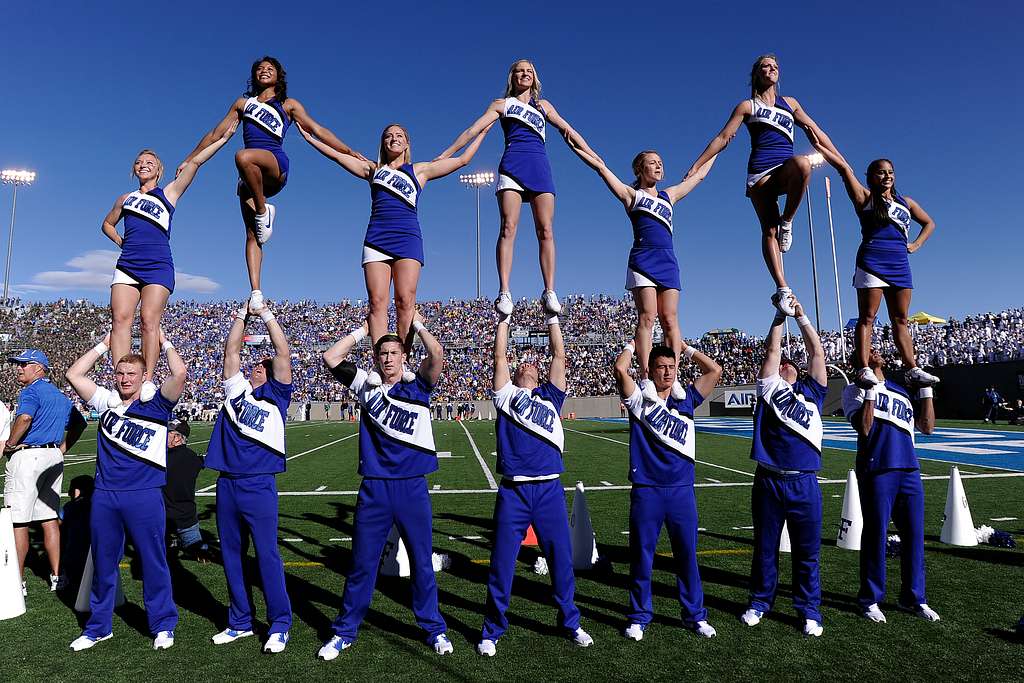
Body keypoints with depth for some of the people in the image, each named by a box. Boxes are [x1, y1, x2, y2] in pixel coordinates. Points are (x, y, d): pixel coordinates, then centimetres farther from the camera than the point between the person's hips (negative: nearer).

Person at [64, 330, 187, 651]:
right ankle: (99, 626, 32)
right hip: (104, 495, 4)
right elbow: (74, 375, 15)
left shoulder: (156, 404, -2)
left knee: (153, 561, 4)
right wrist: (104, 345, 15)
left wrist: (164, 342, -2)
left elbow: (179, 373, -17)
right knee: (103, 562, 15)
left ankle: (163, 625, 17)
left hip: (145, 496, -4)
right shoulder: (107, 402, 12)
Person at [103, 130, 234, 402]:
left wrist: (223, 138, 3)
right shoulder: (125, 199, 24)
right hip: (127, 265, 4)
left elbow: (195, 161, 6)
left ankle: (148, 380, -13)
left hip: (158, 267, -4)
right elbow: (107, 224, 39)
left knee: (149, 321, -13)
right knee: (120, 318, -11)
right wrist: (120, 241, 19)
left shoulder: (168, 193, 13)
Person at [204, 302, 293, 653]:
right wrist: (243, 315, 15)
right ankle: (240, 621, 26)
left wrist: (266, 315, 2)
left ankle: (280, 625, 10)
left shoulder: (276, 394, 4)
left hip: (259, 486, -4)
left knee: (267, 555, -1)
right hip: (227, 484, 5)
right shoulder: (236, 389, 14)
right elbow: (231, 350, 14)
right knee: (231, 554, 12)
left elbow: (283, 352, -3)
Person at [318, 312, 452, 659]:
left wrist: (418, 324, 0)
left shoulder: (417, 387, 2)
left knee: (422, 562, 10)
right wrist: (363, 330, 7)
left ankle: (434, 628, 27)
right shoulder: (367, 386, 7)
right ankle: (344, 632, 28)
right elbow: (331, 357, 1)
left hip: (412, 487, -1)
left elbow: (437, 355, -14)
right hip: (373, 489, 1)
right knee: (361, 564, 11)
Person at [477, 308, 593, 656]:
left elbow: (559, 355, 13)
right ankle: (492, 630, 23)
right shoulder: (507, 395, 11)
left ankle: (570, 622, 31)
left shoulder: (551, 396, 14)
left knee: (561, 558, 10)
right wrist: (504, 319, 16)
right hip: (513, 491, -1)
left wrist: (552, 318, 16)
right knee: (502, 562, 6)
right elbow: (499, 356, 9)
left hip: (549, 490, 2)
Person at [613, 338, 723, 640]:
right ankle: (639, 617, 23)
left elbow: (715, 370, 7)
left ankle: (695, 615, 29)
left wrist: (684, 347, 12)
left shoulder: (686, 399, 8)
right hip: (646, 490, -2)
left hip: (682, 489, 3)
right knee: (641, 556, 8)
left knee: (687, 554, 13)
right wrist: (633, 343, 2)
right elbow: (620, 369, -15)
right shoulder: (639, 398, 0)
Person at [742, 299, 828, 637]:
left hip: (805, 483, 1)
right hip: (769, 481, -1)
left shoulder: (811, 391, 14)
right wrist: (781, 315, 8)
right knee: (765, 547, 10)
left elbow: (816, 351, 10)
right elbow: (771, 349, 4)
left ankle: (809, 610, 23)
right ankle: (760, 602, 25)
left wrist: (801, 314, 11)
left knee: (807, 551, 8)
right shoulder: (769, 388, 8)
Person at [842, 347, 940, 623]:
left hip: (909, 469, 5)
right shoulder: (855, 390, 2)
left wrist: (926, 388, 12)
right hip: (876, 470, -5)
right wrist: (871, 389, -13)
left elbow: (927, 427, 13)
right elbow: (864, 428, -12)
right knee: (876, 536, 1)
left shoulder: (904, 388, 19)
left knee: (914, 535, 10)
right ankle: (870, 599, 15)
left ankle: (913, 597, 26)